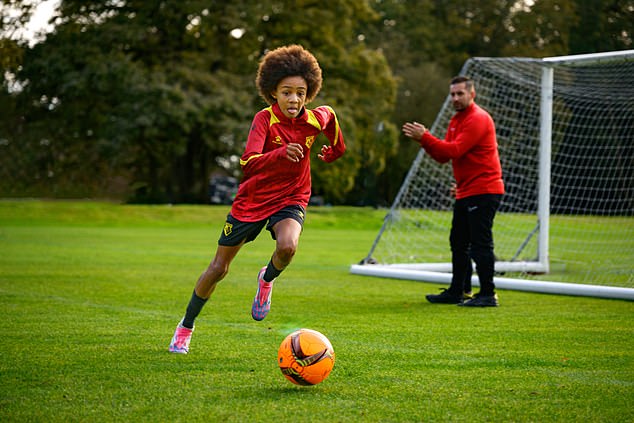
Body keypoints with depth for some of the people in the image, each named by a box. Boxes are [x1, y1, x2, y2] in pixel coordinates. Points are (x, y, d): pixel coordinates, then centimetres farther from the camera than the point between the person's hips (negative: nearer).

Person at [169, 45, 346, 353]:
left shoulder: (317, 119, -12)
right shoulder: (265, 119, -22)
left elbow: (330, 115, 15)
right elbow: (248, 164, -36)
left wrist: (336, 148, 28)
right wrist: (281, 153, -53)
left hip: (290, 199, 2)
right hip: (252, 199, -1)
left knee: (288, 246, -33)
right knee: (218, 268, 6)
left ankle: (267, 279, 3)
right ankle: (186, 325, 29)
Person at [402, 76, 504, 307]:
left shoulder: (478, 119, -14)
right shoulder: (456, 120, 17)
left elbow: (454, 150, -23)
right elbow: (443, 156, 13)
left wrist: (425, 137, -21)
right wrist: (424, 139, -3)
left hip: (483, 192, -10)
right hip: (465, 193, 10)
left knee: (480, 244, -10)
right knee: (458, 243, 13)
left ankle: (488, 294, -7)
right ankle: (456, 292, 20)